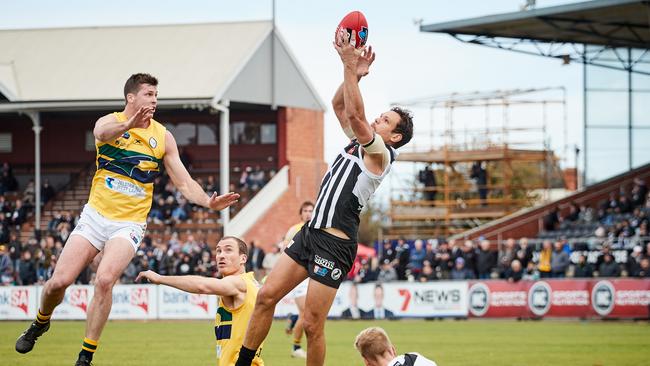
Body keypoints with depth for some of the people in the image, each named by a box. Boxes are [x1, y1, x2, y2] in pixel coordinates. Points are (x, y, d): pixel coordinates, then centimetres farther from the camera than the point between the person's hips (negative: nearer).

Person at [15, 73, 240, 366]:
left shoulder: (163, 137, 1)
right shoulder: (110, 122, -4)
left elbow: (184, 182, 4)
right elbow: (103, 132, -31)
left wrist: (207, 202, -17)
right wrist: (128, 124, -54)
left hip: (129, 224, 0)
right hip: (95, 216, 0)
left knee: (104, 280, -23)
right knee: (59, 281, -7)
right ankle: (40, 323, 27)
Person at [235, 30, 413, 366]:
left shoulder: (380, 152, -7)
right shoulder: (358, 142, 18)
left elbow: (355, 114, -20)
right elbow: (339, 106, 22)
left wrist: (350, 68, -18)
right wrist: (354, 73, 8)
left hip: (335, 243, -9)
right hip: (311, 232, 9)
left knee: (312, 325, -8)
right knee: (266, 296, 2)